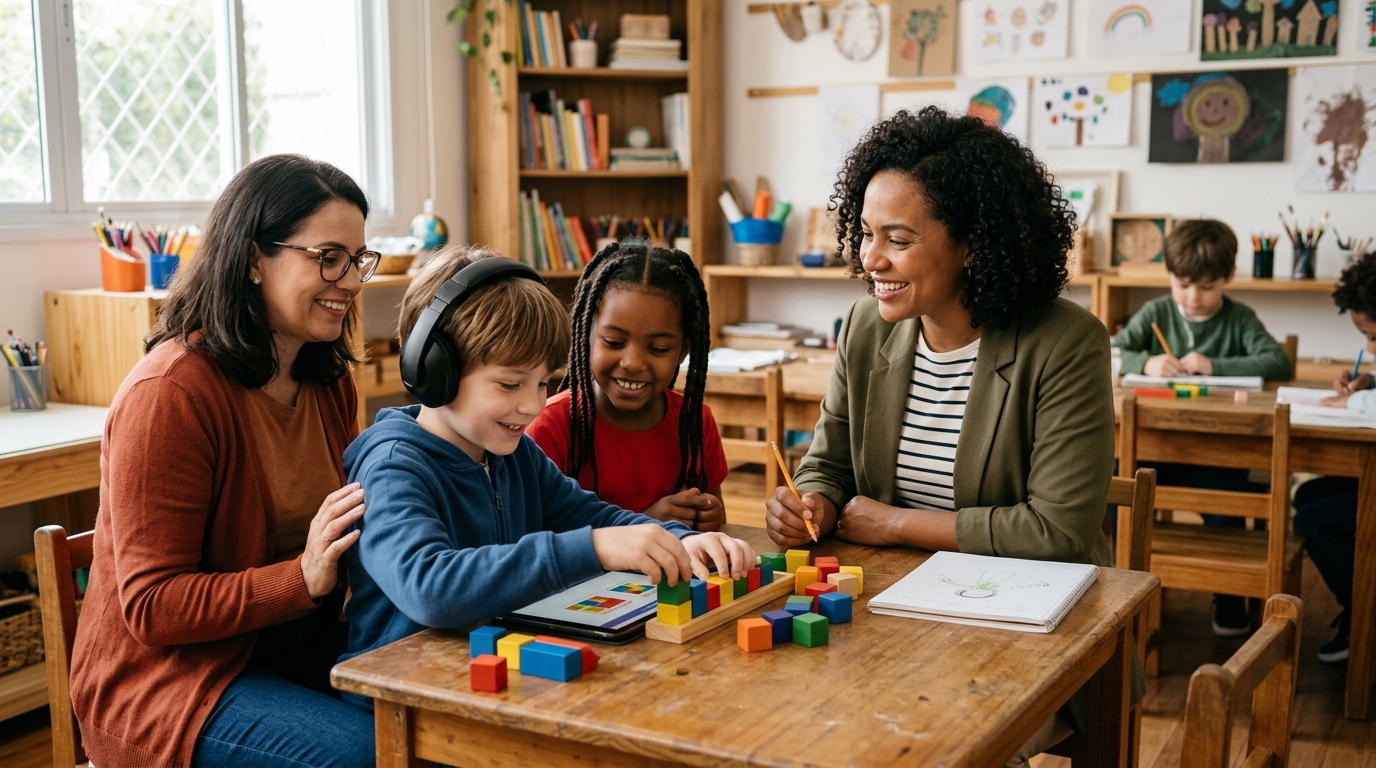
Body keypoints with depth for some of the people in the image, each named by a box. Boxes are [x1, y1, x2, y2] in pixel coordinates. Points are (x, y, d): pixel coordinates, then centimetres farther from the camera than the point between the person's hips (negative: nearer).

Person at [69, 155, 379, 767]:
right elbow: (152, 608, -17)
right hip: (165, 671, -7)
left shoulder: (329, 380, 7)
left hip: (296, 641, 7)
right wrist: (304, 577, -29)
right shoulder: (169, 394, -17)